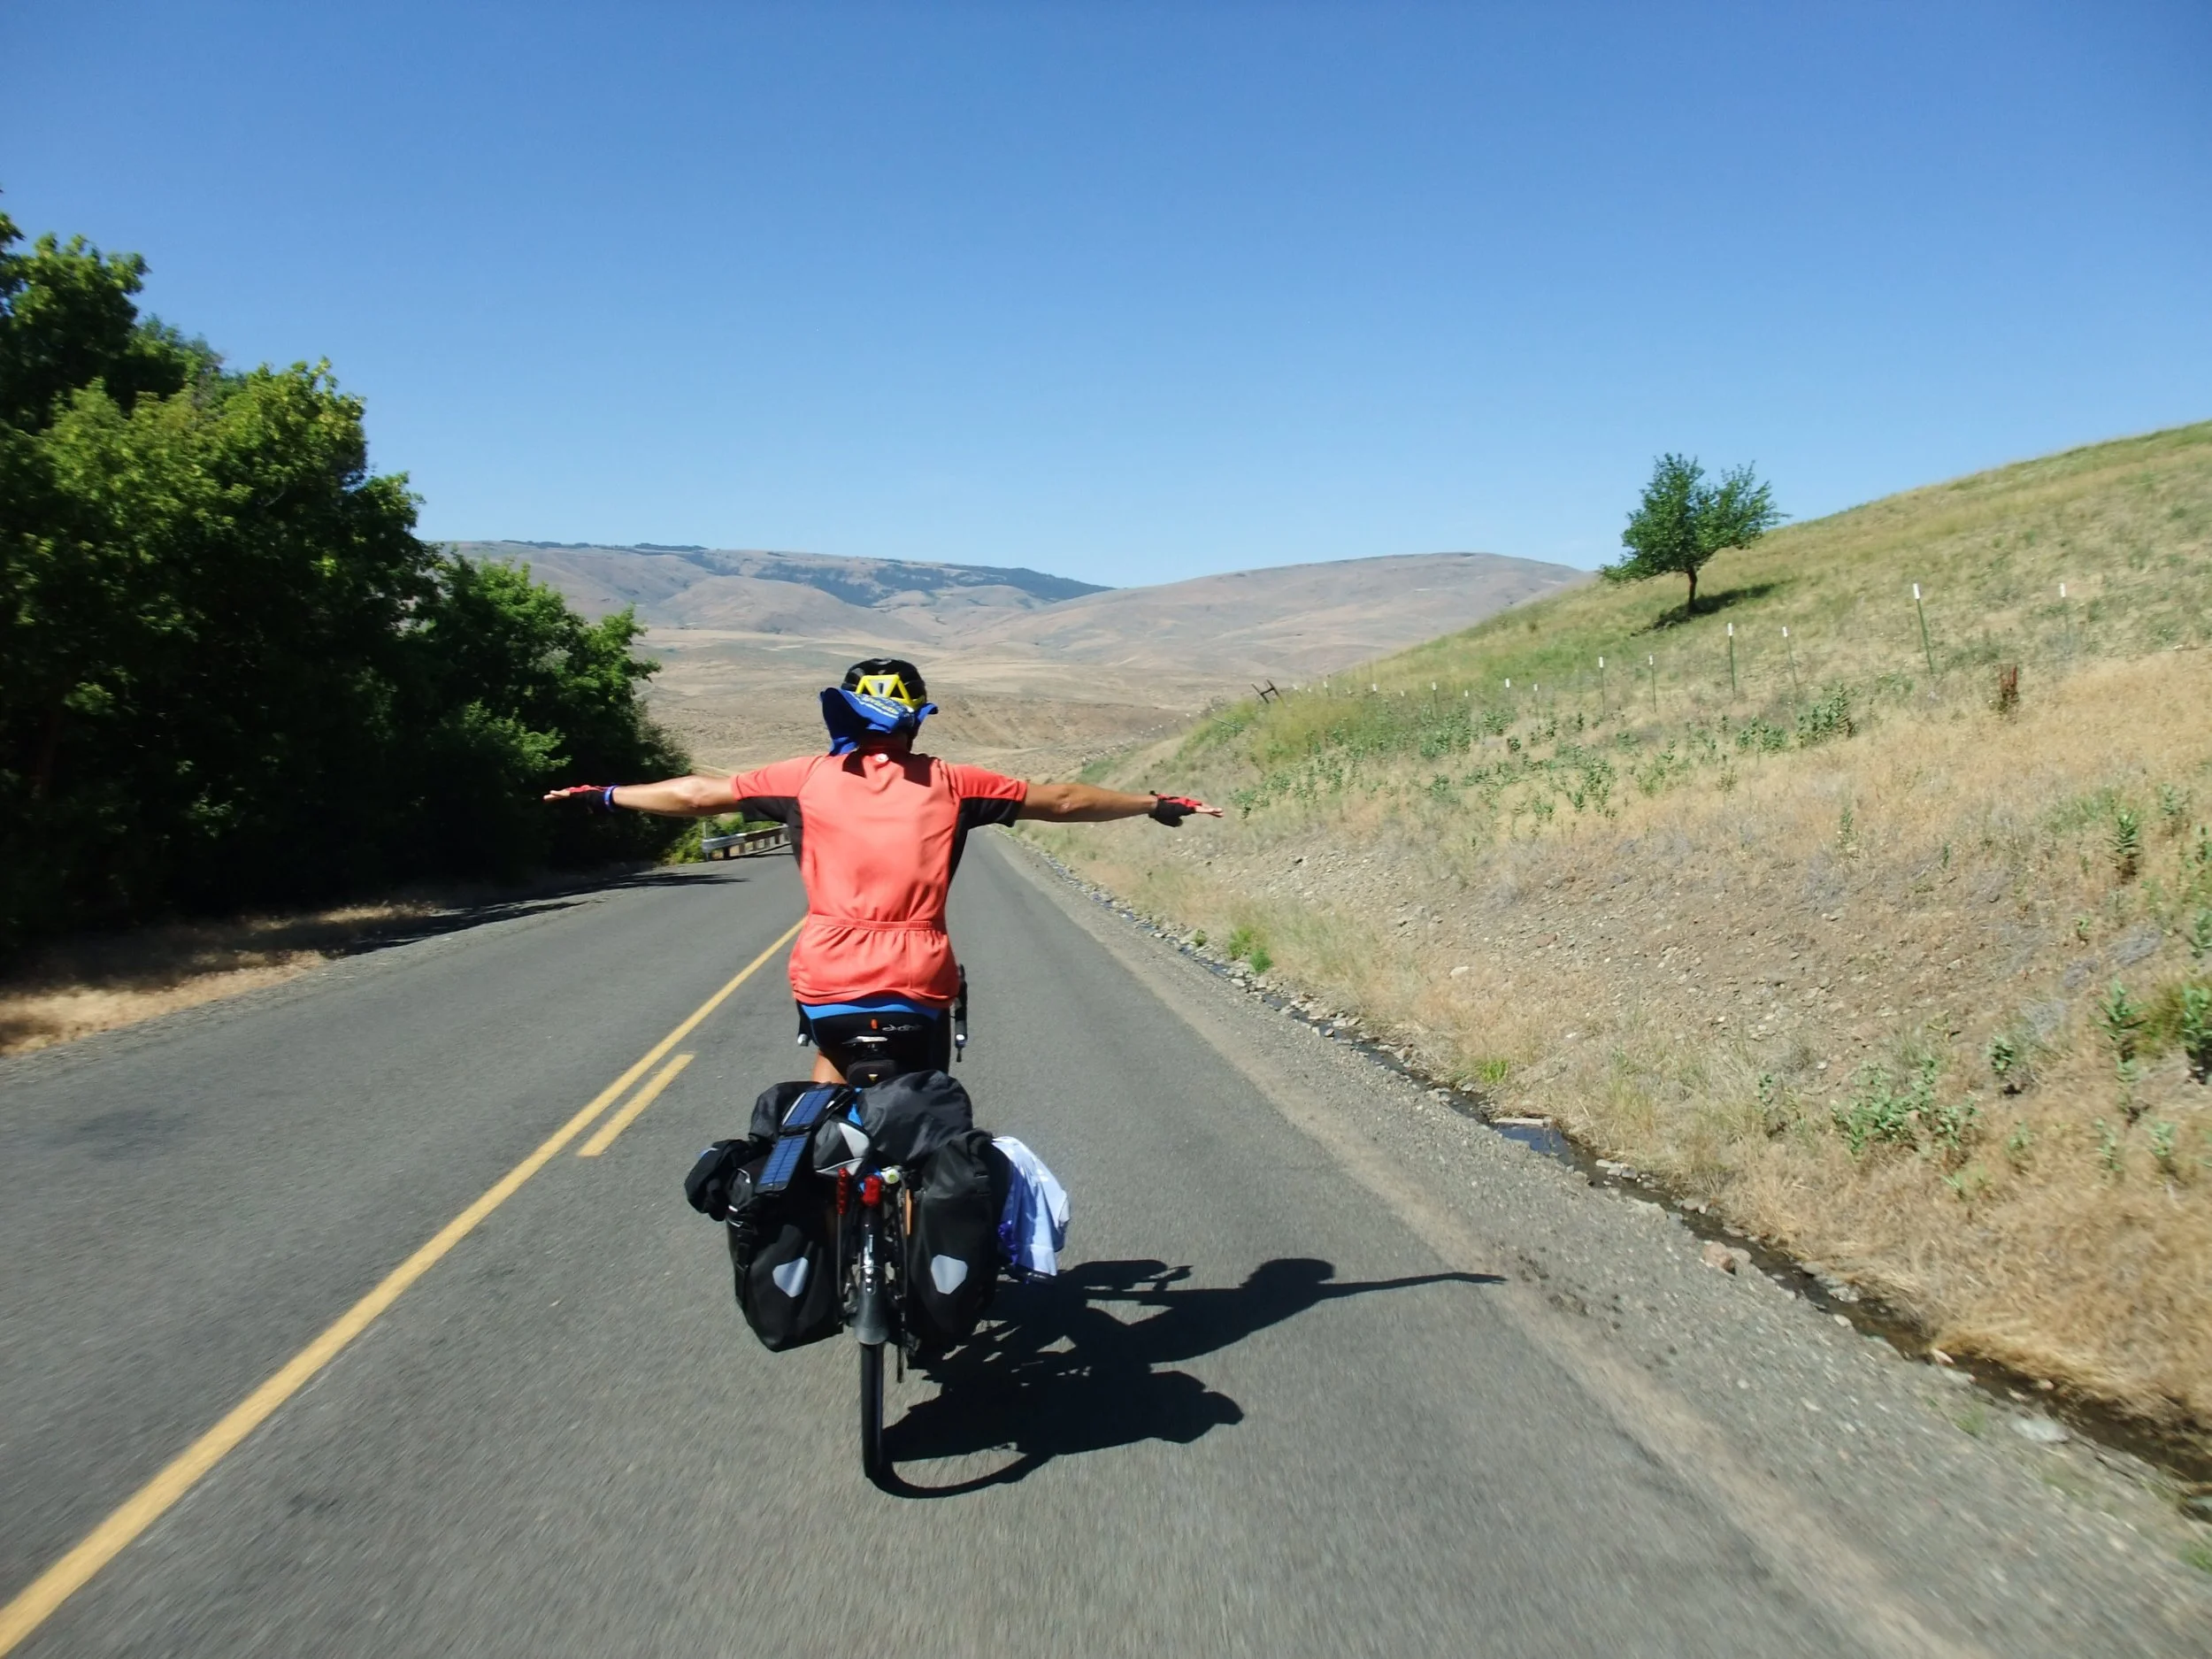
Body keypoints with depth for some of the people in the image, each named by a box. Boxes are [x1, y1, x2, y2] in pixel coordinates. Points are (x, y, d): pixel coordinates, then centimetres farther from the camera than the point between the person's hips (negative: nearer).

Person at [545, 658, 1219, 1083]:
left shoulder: (810, 777, 3)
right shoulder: (945, 784, 4)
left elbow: (699, 794, 10)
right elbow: (1060, 800, 10)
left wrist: (605, 794, 26)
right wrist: (1154, 805, 21)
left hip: (827, 980, 1)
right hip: (918, 987, 0)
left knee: (833, 1061, 32)